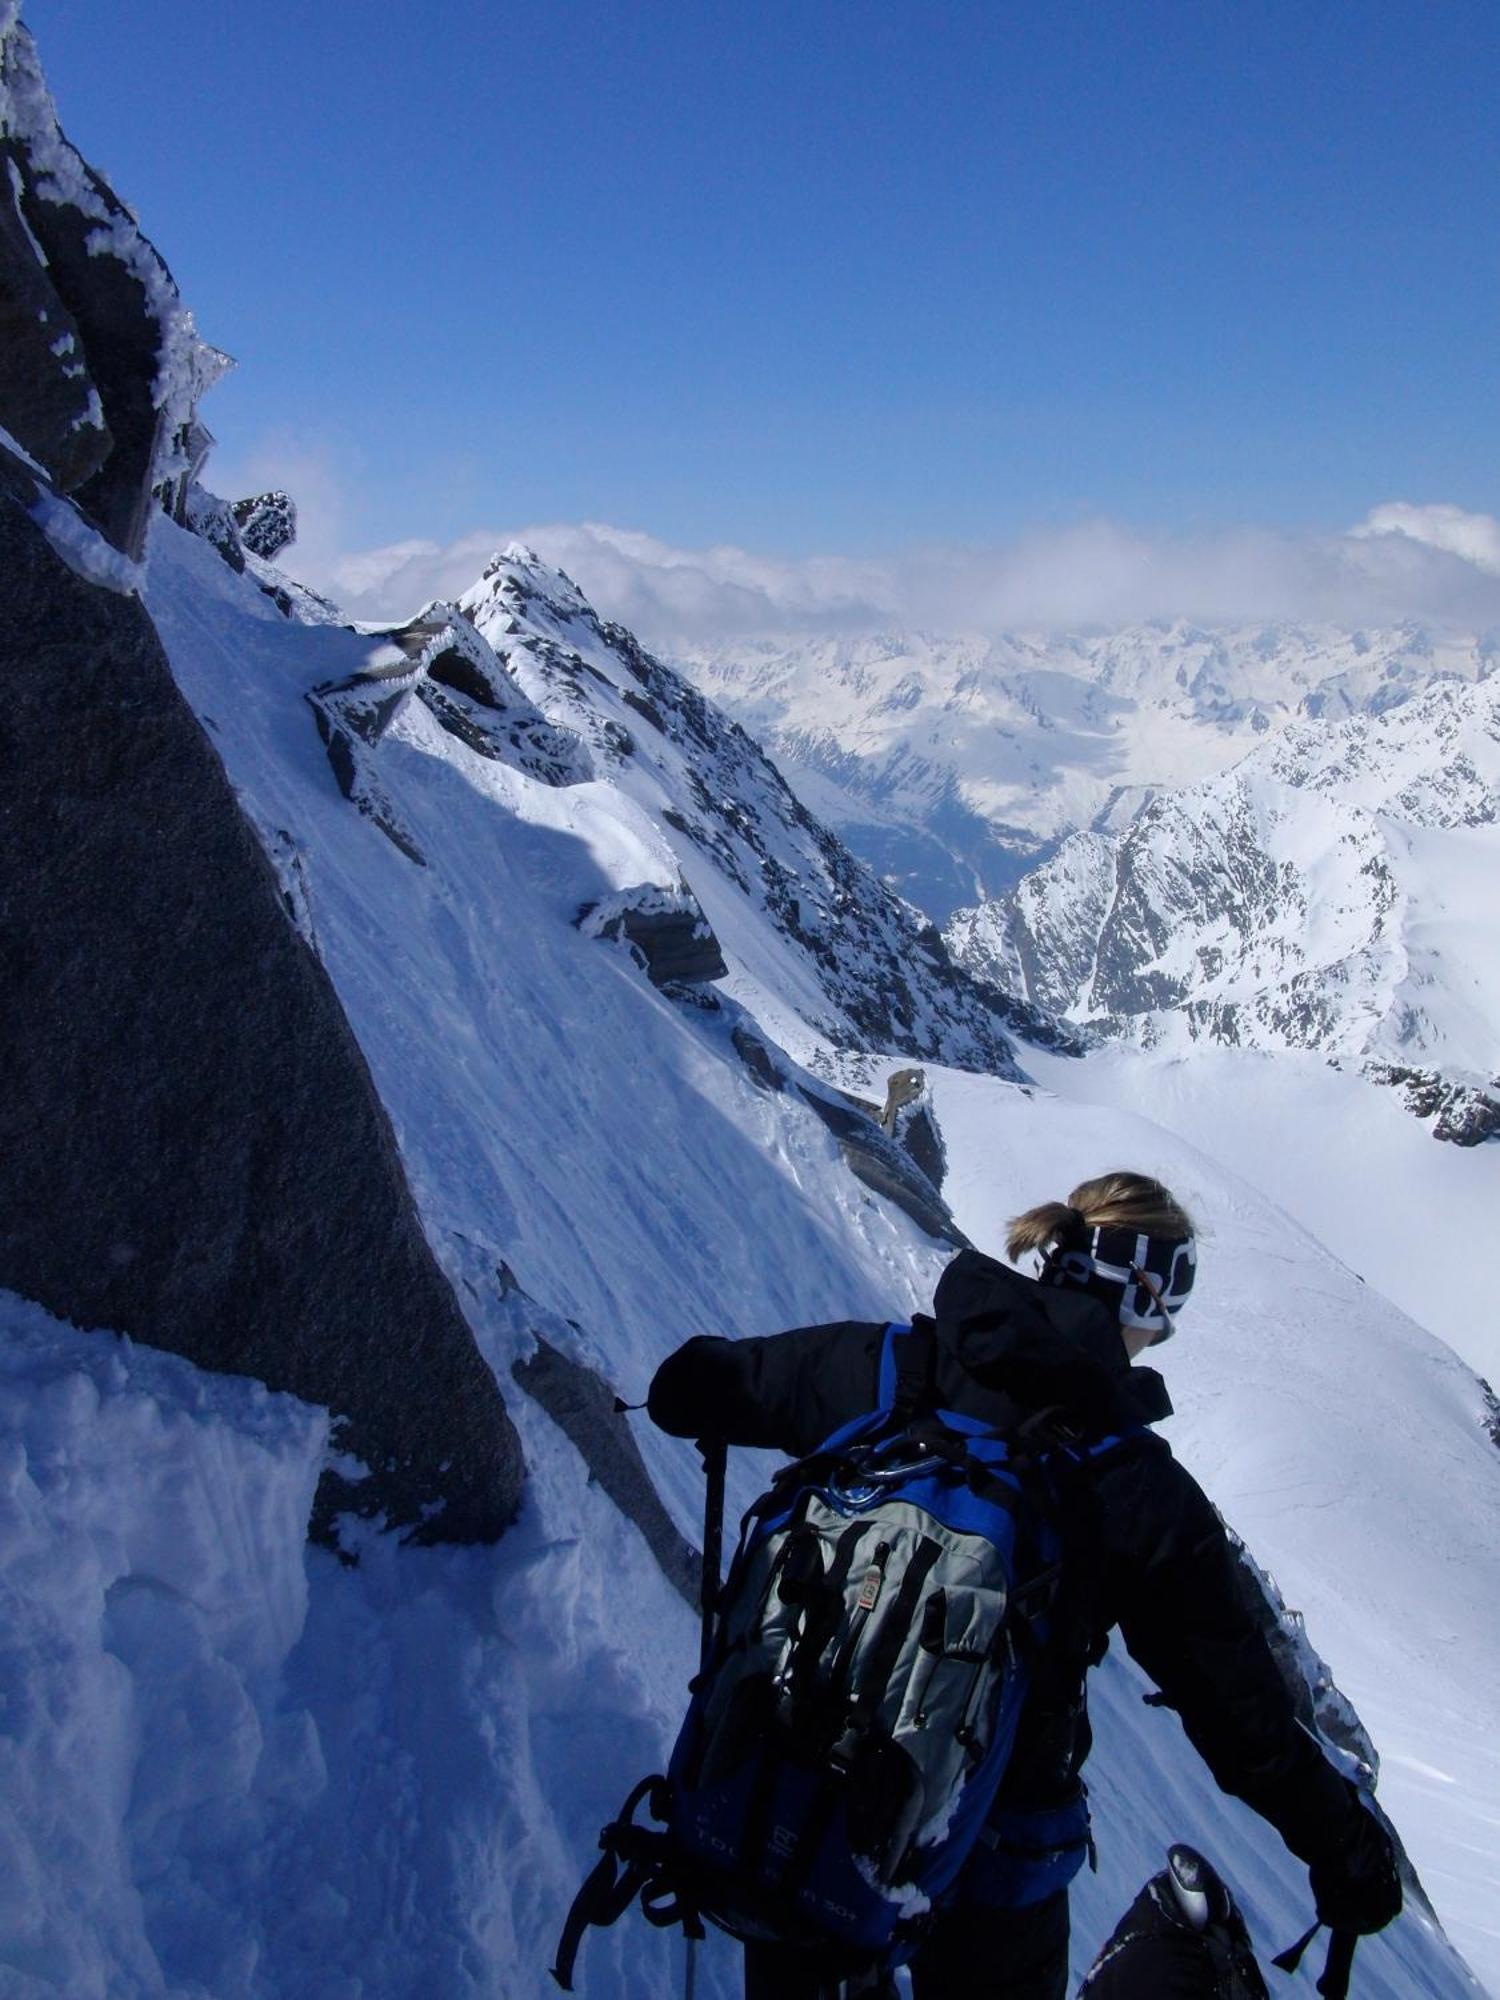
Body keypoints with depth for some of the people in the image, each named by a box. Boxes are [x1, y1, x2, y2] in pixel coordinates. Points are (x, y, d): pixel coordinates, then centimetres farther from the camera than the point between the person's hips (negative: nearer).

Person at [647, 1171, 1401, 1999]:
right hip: (986, 1866, -1)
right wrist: (1352, 1855, 7)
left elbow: (680, 1392, 1)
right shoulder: (1148, 1498, -19)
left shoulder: (879, 1363, -14)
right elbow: (1245, 1722, -10)